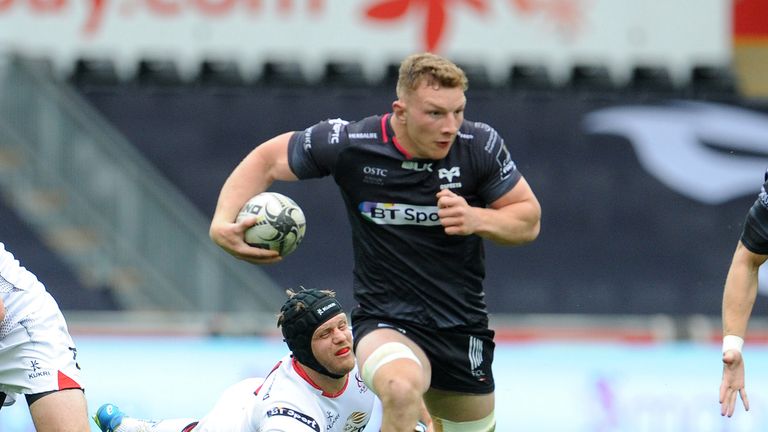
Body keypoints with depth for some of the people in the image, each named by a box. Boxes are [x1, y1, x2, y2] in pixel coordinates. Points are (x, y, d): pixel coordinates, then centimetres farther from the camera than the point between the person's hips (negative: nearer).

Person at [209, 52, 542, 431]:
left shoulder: (480, 145, -10)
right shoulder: (349, 143, -15)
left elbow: (529, 219, 1)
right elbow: (266, 159, 0)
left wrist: (476, 219, -20)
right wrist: (222, 223, -15)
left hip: (462, 327, 4)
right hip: (385, 323, -4)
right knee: (401, 389, -37)